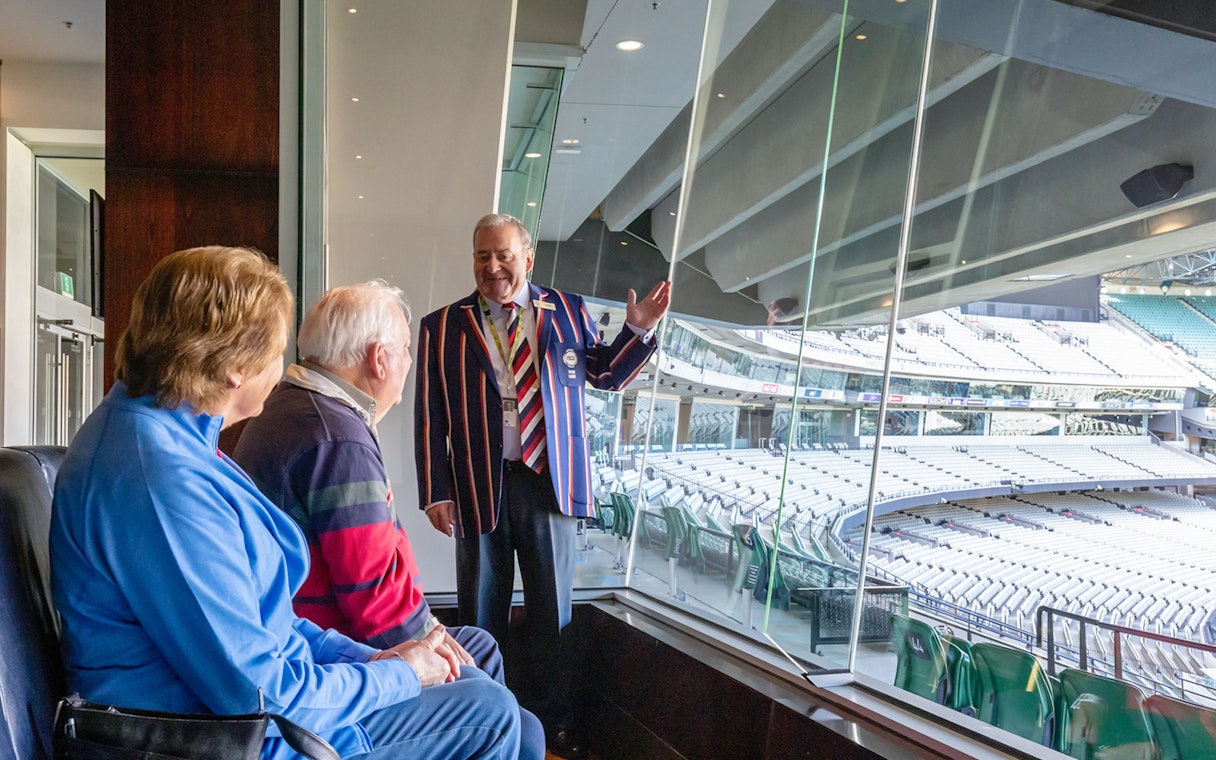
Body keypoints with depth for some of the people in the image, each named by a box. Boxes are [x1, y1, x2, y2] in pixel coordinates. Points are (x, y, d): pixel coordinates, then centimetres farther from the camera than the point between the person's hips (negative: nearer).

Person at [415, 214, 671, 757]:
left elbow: (607, 375, 14)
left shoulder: (568, 311, 6)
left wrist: (638, 331, -3)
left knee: (551, 611, 11)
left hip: (551, 480, 1)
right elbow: (430, 418, -1)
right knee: (482, 613, 12)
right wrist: (436, 493, -7)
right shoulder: (442, 327, 2)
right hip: (478, 486, -1)